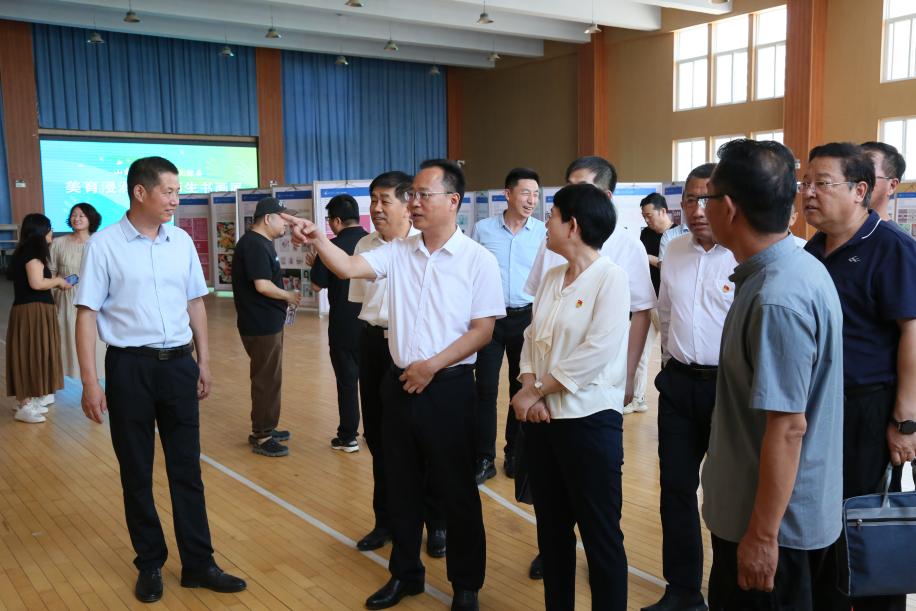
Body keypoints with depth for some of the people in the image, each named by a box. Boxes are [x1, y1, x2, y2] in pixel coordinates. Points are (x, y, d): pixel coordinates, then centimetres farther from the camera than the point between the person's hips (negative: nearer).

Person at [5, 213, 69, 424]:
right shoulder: (32, 252, -13)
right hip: (32, 311, -9)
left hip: (32, 311, 9)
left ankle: (28, 401, 20)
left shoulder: (26, 252, 16)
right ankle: (24, 406, -2)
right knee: (31, 354, -6)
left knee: (31, 355, 13)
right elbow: (36, 283, -22)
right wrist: (58, 280, -7)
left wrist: (55, 284, 12)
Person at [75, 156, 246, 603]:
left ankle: (198, 564, 21)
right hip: (129, 368, -3)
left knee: (186, 469, 10)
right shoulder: (103, 245, -8)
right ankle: (150, 564, 27)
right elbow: (87, 314, -7)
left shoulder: (182, 242, 4)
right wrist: (90, 382, -11)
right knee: (136, 473, 10)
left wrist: (204, 361, 13)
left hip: (179, 364, 3)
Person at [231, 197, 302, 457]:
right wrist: (289, 296, -11)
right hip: (260, 325, -10)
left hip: (267, 322, 10)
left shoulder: (261, 243, 14)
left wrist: (283, 300, 7)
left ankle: (265, 428, 29)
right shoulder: (254, 244, -19)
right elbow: (262, 285, -25)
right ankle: (260, 437, 7)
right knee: (266, 379, -2)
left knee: (268, 377, 18)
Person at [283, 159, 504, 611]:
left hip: (448, 387, -4)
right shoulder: (398, 252, 4)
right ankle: (405, 573, 35)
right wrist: (317, 239, -26)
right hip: (399, 383, 5)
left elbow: (483, 330, -9)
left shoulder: (479, 260, -8)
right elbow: (349, 268, -9)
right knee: (401, 486, 16)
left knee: (457, 491, 7)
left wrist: (432, 365, -15)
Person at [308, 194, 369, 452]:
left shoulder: (333, 247, -14)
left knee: (347, 381, 5)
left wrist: (315, 265, 11)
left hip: (344, 326, -4)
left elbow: (317, 286, -8)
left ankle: (348, 437, 11)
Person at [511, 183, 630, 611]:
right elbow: (531, 339, 9)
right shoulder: (551, 279, 10)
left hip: (590, 420, -7)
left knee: (600, 534, 4)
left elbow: (598, 351, -21)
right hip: (542, 419, 7)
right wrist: (530, 390, -9)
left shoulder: (610, 277, -12)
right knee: (551, 528, 18)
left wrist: (535, 391, -15)